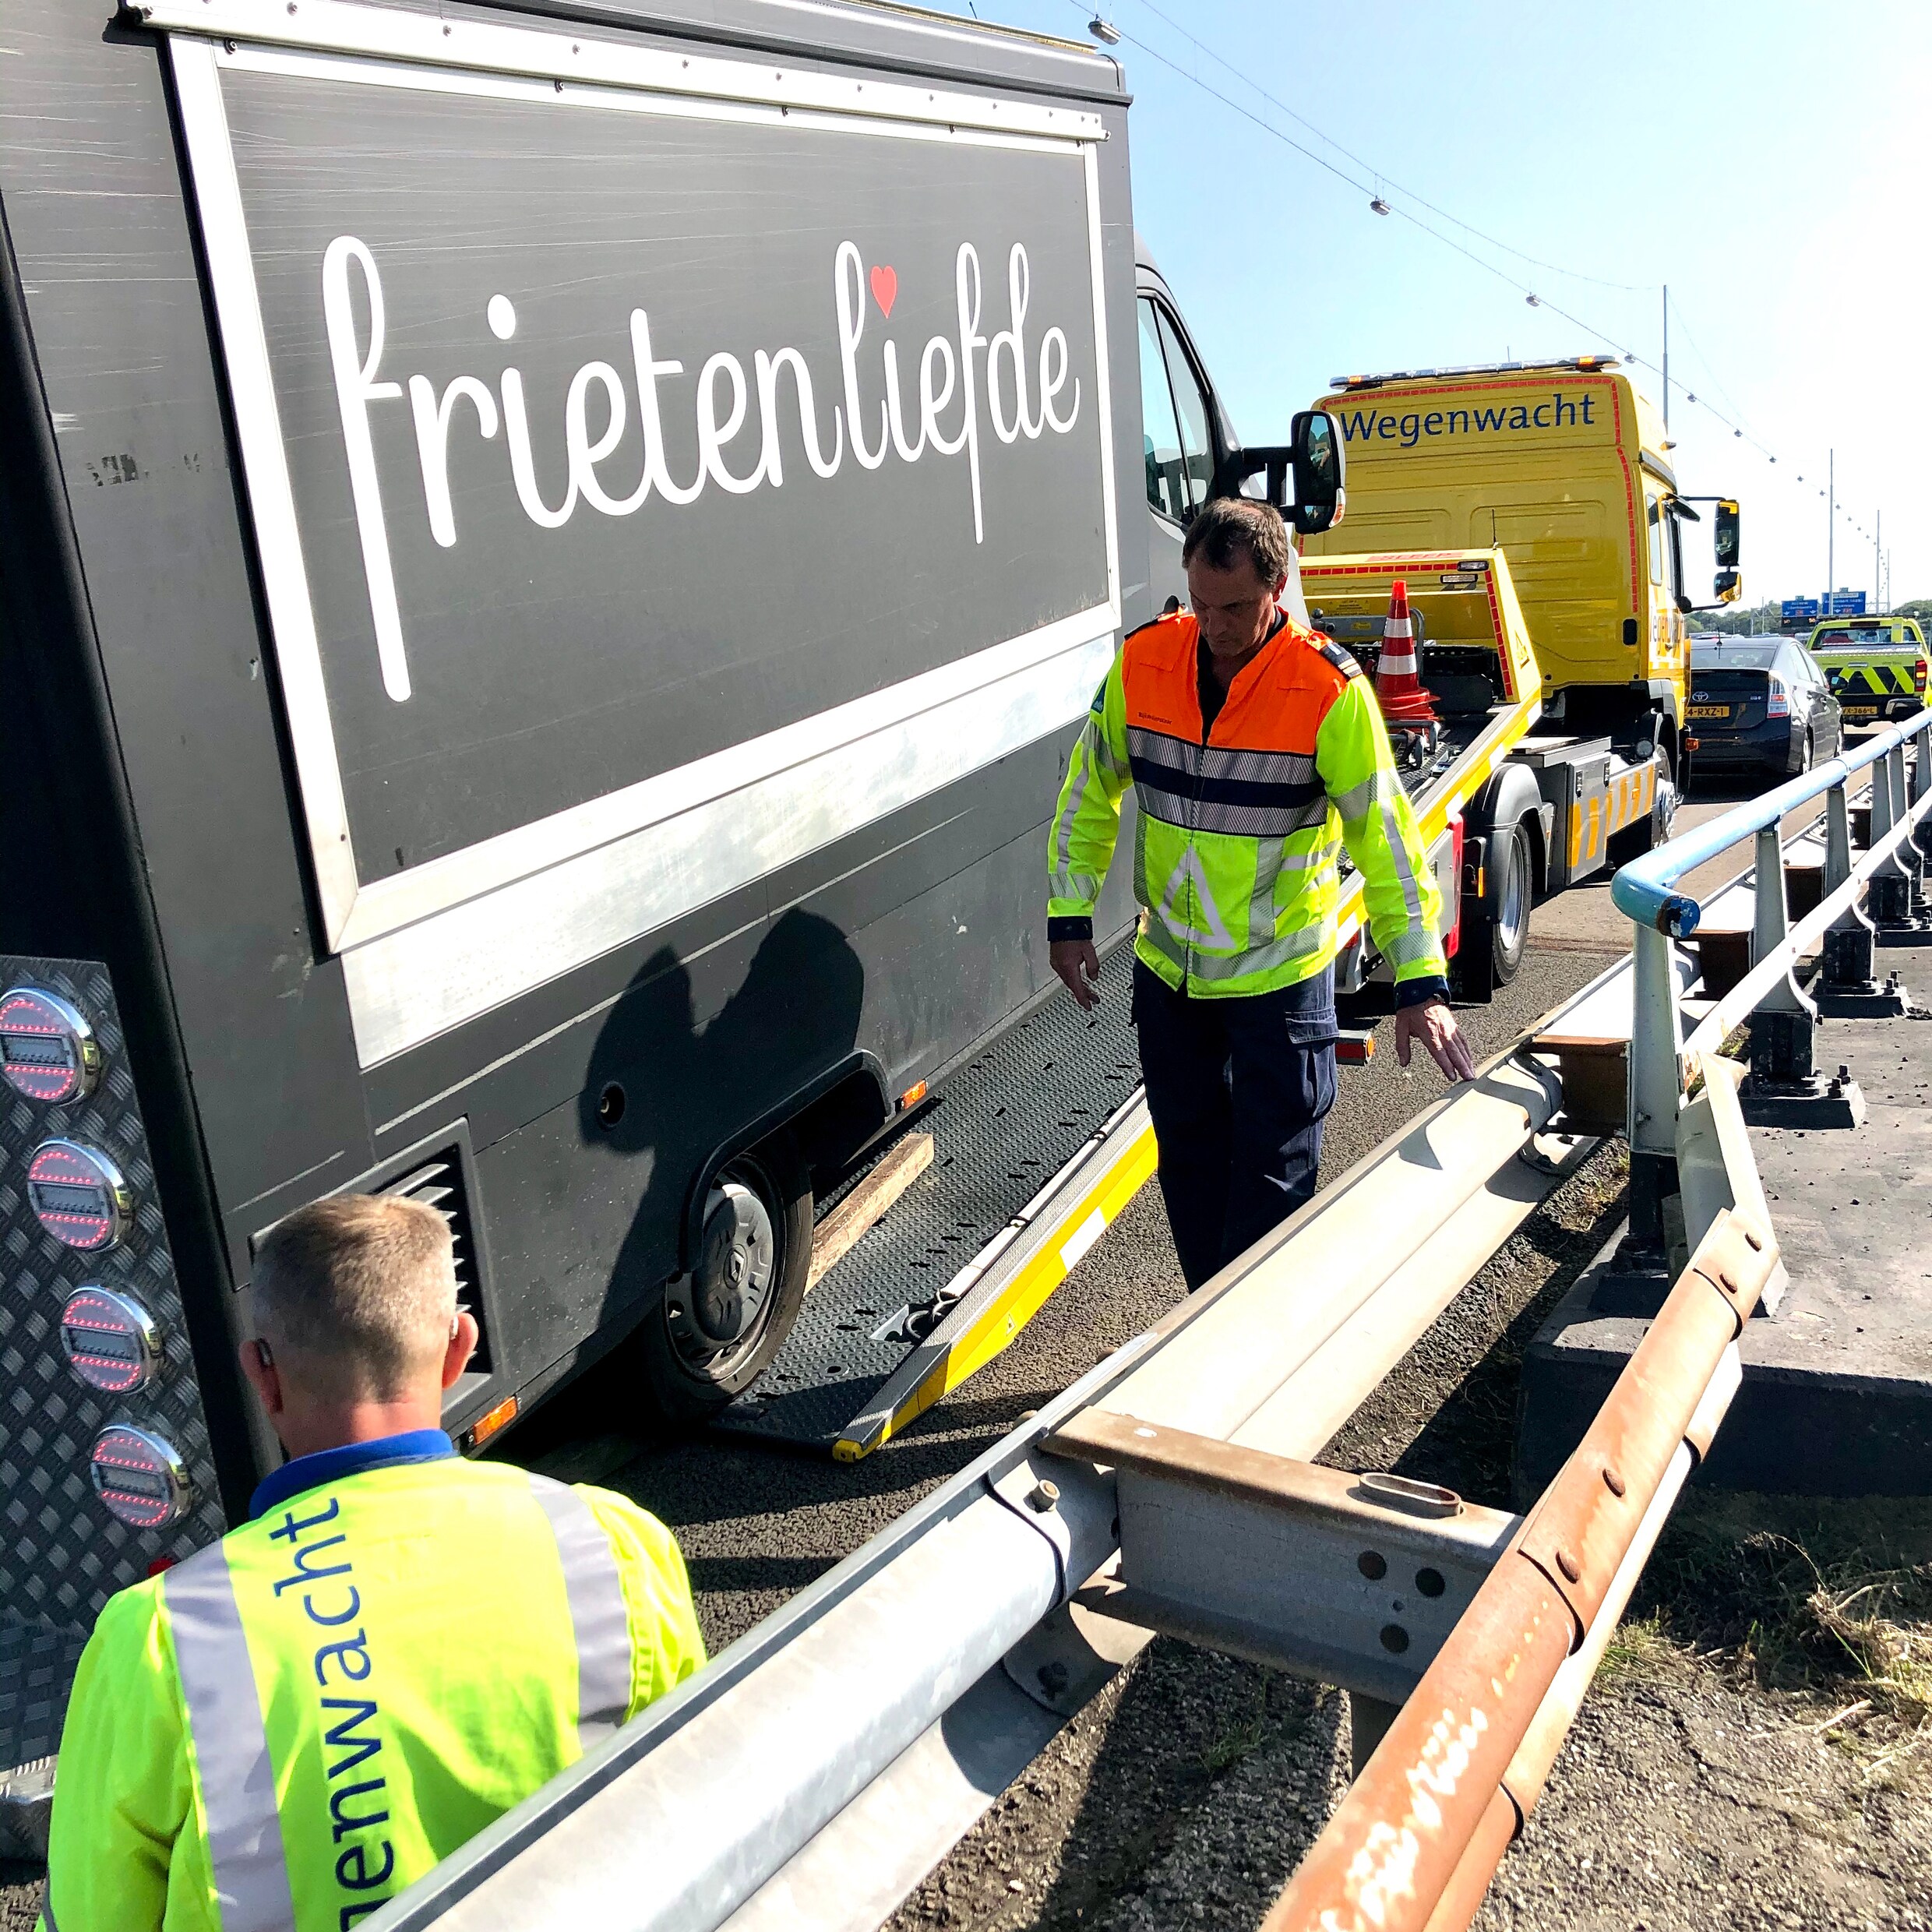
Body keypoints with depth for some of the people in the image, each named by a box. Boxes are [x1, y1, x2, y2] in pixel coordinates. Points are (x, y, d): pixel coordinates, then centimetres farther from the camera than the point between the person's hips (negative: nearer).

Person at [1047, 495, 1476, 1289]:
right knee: (1189, 1165, 16)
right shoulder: (1143, 662, -6)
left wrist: (1420, 985, -20)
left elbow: (1387, 841, -15)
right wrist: (1069, 919, 4)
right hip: (1168, 969, 4)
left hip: (1282, 976, -4)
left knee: (1272, 1182, 3)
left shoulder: (1331, 690, -17)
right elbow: (1088, 794, 6)